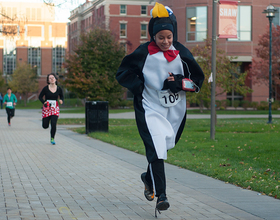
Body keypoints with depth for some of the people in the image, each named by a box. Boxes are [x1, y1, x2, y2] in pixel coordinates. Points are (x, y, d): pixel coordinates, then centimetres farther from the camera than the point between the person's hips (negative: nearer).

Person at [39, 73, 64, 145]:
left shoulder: (59, 89, -1)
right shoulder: (46, 88, -8)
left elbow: (61, 96, 15)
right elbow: (40, 97, 0)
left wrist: (61, 100, -8)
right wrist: (44, 102, -18)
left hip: (55, 108, 1)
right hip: (47, 108, -1)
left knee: (53, 124, -14)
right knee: (45, 126, 3)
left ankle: (52, 139, 5)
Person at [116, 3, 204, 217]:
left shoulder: (181, 52, -1)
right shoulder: (143, 53, -6)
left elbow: (198, 79, 4)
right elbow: (123, 74, 3)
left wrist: (179, 83, -14)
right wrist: (140, 86, -12)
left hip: (175, 110, 3)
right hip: (150, 109, -3)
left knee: (164, 147, 15)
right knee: (156, 148, -15)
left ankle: (149, 177, 42)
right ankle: (161, 195, -13)